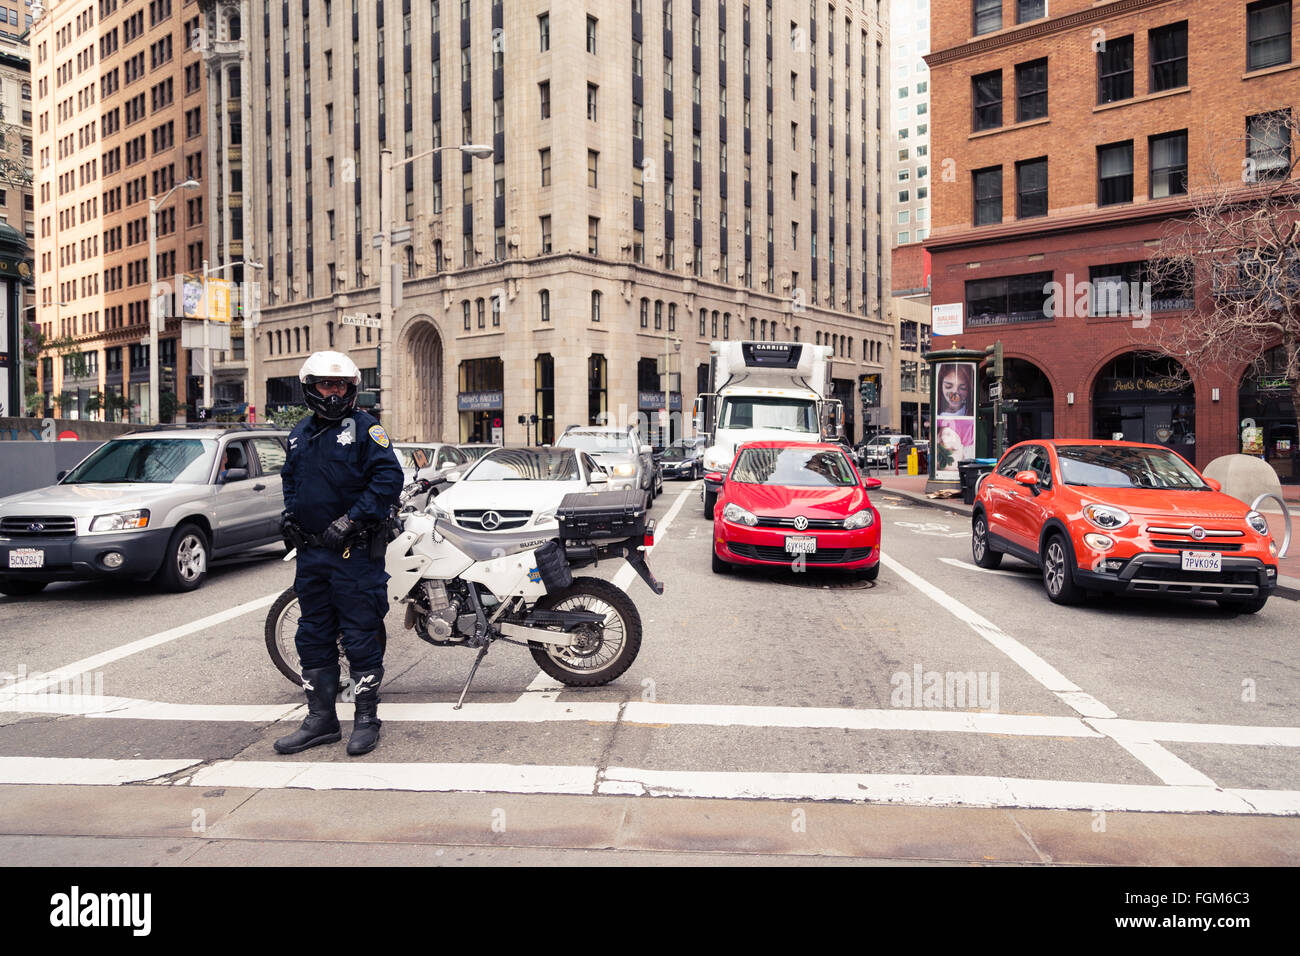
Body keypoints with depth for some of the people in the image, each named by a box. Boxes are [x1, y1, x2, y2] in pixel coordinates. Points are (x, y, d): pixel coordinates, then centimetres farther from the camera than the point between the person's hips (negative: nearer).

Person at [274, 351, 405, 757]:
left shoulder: (365, 427, -6)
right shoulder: (300, 433, 15)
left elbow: (389, 476, -15)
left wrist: (351, 520, -19)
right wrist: (290, 513, 12)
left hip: (355, 551, -7)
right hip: (311, 551, 7)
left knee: (361, 637, -1)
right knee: (313, 637, 13)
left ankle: (367, 718, 12)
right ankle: (321, 719, 25)